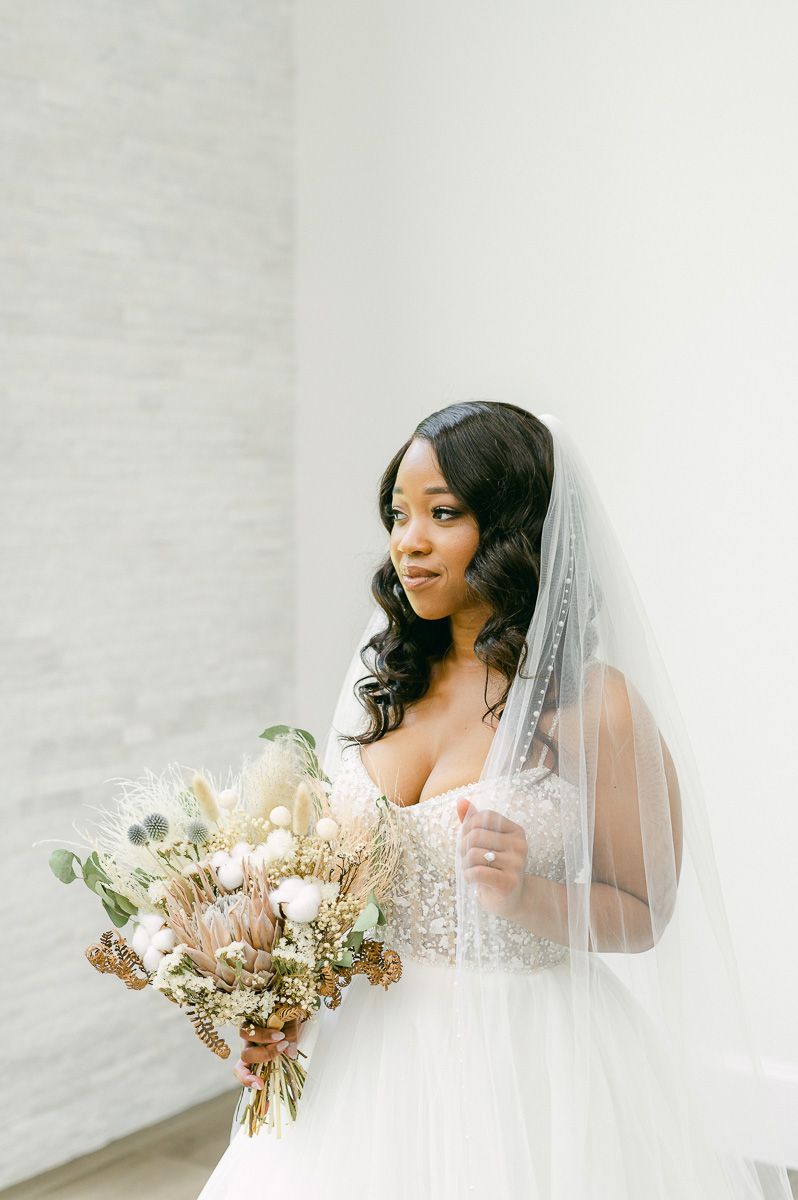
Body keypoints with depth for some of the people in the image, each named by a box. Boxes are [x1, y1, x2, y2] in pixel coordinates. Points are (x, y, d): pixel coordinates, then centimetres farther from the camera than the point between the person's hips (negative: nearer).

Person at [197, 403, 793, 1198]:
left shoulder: (592, 705, -14)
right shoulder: (393, 686, 4)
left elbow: (641, 913, -8)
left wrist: (523, 896, -25)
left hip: (525, 1066, -5)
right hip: (373, 1048, 5)